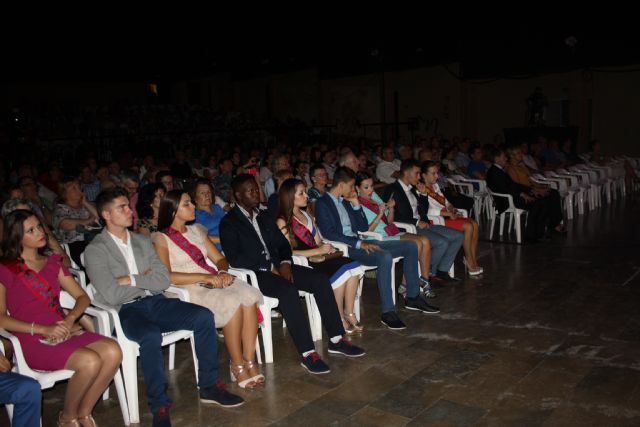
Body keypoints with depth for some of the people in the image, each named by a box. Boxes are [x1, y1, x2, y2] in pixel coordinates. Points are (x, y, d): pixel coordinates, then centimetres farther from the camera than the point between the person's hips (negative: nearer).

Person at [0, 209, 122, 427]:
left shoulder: (52, 263, 19)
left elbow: (83, 297, 14)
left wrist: (70, 318, -8)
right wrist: (43, 329, -16)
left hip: (64, 331, 5)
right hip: (32, 340, -5)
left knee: (113, 352, -24)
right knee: (90, 361, -30)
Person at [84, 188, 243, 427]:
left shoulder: (142, 241, 14)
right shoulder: (95, 250, -3)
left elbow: (163, 280, 4)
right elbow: (111, 295, -14)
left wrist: (132, 280, -8)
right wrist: (145, 280, -3)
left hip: (155, 302, 5)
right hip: (125, 311, -5)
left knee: (204, 316, -17)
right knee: (151, 335, -37)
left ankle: (208, 386, -3)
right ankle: (159, 406, -21)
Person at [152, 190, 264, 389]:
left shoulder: (196, 230, 20)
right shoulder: (161, 239, 0)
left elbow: (220, 258, 19)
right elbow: (166, 277, -13)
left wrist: (222, 272, -5)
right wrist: (205, 277, -18)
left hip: (213, 282, 6)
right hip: (189, 290, -5)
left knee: (249, 295, -26)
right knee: (233, 303, -32)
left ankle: (249, 361, -21)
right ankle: (237, 365, -17)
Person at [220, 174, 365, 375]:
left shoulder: (264, 217, 19)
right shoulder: (228, 223, -3)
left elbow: (282, 243, 19)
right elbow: (235, 259, -14)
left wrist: (285, 263, -3)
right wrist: (269, 267, -17)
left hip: (277, 266, 7)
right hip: (254, 274, -7)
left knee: (320, 279, -13)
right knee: (288, 290, -35)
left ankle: (336, 340, -8)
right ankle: (307, 353, -31)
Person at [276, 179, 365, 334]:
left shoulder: (306, 215, 20)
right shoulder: (283, 222, -4)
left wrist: (326, 248, -2)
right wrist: (318, 251, -15)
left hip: (316, 258, 7)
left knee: (354, 266, -18)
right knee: (341, 271, -28)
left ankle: (348, 312, -12)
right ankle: (340, 319, -14)